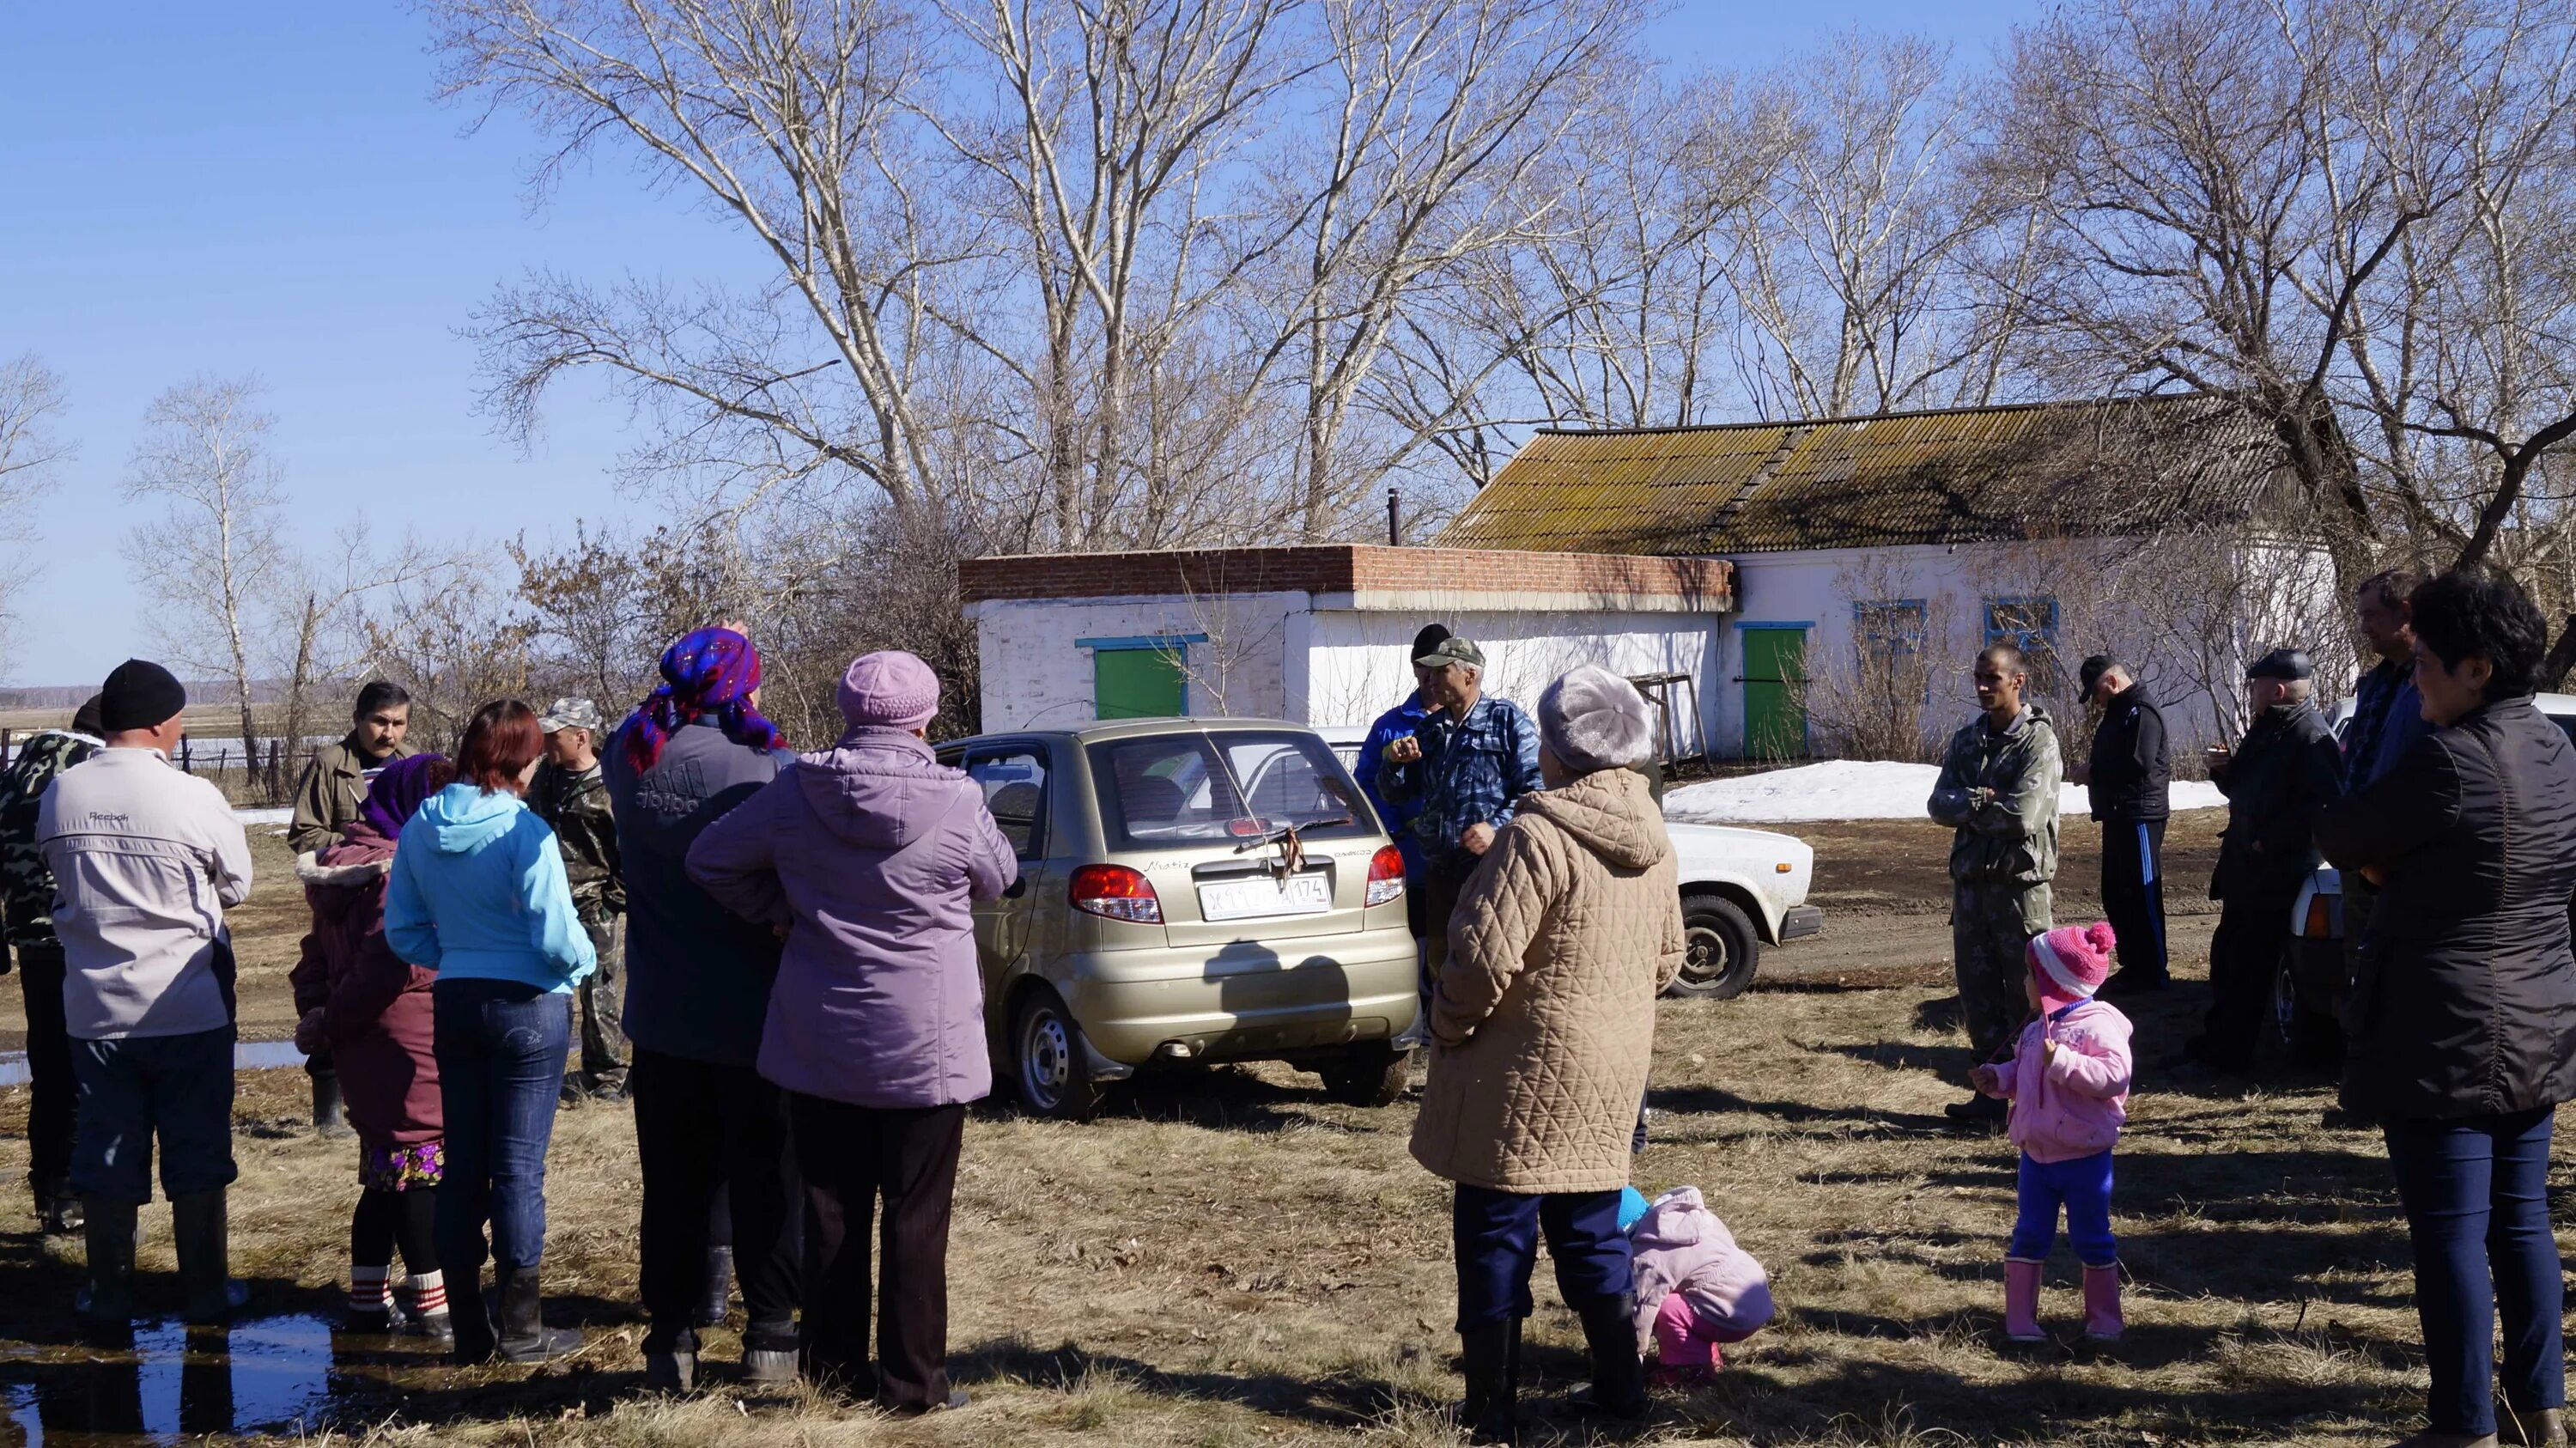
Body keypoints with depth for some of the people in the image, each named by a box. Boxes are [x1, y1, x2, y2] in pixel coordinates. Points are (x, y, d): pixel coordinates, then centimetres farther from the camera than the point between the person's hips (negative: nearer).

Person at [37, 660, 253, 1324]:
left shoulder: (60, 793, -4)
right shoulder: (194, 798, -16)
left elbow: (56, 874, 9)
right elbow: (236, 887, -3)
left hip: (93, 1010, 3)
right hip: (188, 1007, -3)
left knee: (105, 1155, 13)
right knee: (197, 1156, 9)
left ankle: (111, 1294, 21)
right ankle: (205, 1290, 16)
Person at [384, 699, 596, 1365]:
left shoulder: (420, 828, 2)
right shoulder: (524, 831, -17)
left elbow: (402, 930, 6)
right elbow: (555, 935, -18)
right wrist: (584, 961, 2)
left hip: (454, 1004, 5)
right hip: (530, 1007, -5)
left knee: (462, 1166, 11)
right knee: (519, 1168, 2)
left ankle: (469, 1329, 17)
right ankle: (522, 1328, 10)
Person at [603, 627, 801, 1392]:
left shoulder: (629, 758, -3)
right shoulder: (769, 771, -18)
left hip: (662, 1017, 4)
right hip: (753, 1014, -4)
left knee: (673, 1183, 12)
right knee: (764, 1182, 8)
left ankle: (670, 1339, 15)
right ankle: (770, 1336, 13)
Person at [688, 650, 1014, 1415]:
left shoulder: (794, 794, -6)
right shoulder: (956, 804, -13)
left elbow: (710, 859, 3)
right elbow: (998, 878, 5)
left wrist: (773, 912, 10)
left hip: (819, 1043, 3)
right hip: (926, 1046, -3)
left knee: (832, 1213, 13)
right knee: (916, 1220, 5)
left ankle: (833, 1369, 22)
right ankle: (912, 1381, 10)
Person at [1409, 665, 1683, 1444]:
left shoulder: (1537, 837, -20)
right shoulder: (1655, 843, 5)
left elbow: (1484, 959, -23)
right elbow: (1666, 959, 13)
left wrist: (1449, 1027, -7)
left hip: (1524, 1072, -7)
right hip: (1613, 1072, 7)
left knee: (1497, 1239, 3)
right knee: (1592, 1232, 19)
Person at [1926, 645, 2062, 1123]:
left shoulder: (2038, 741, -10)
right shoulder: (1966, 740, 12)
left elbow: (2025, 815, -21)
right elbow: (1940, 805, 2)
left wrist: (1969, 806, -7)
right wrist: (1984, 803, -16)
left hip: (2020, 881, -7)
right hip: (1970, 880, 7)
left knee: (2027, 995, -1)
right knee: (1977, 992, 11)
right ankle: (1991, 1091, 21)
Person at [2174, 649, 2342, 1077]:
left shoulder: (2309, 737, -16)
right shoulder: (2265, 730, 15)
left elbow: (2321, 805, -25)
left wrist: (2267, 842, -22)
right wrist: (2224, 769, 3)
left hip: (2275, 873, -10)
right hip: (2243, 869, 10)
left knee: (2248, 966, -3)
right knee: (2227, 958, 16)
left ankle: (2228, 1054, 4)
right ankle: (2216, 1040, 27)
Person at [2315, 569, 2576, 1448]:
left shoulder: (2450, 761, -21)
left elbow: (2340, 837, -9)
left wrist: (2385, 867, 12)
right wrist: (2411, 871, 9)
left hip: (2444, 1037, -8)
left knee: (2450, 1234, 0)